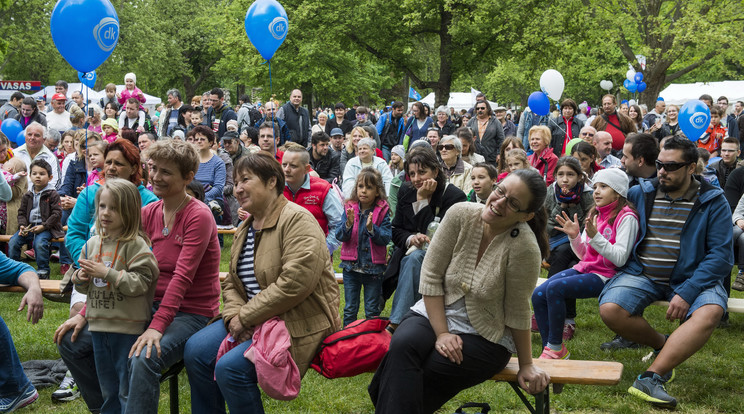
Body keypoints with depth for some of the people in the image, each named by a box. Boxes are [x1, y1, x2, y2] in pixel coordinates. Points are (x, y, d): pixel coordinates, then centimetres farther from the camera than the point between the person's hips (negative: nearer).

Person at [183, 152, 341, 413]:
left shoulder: (297, 220, -15)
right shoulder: (245, 229, 14)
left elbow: (295, 283, -25)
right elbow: (232, 283, 16)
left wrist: (246, 317, -19)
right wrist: (234, 315, -7)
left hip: (299, 324, -8)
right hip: (251, 321, 9)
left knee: (230, 367, -24)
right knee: (195, 350, -8)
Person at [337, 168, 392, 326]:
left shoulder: (382, 211, -5)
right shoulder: (349, 208, 0)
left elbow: (386, 238, -13)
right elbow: (339, 236, -6)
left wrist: (371, 228, -28)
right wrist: (348, 224, -24)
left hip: (374, 267, -1)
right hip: (351, 266, 2)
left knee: (372, 310, 9)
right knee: (350, 309, 10)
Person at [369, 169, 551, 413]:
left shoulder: (523, 246, -22)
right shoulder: (461, 214, -12)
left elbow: (517, 313, -11)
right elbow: (431, 275, -8)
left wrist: (526, 365, -4)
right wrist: (441, 333, -14)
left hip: (486, 338, -3)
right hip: (434, 314, 3)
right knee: (402, 345, -29)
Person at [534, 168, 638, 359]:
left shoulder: (626, 218, -9)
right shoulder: (595, 214, 14)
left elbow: (620, 258, -17)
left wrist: (595, 237, -24)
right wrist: (574, 236, -3)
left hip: (605, 276, -8)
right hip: (584, 269, 8)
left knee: (554, 289, -28)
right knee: (538, 295, -12)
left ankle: (555, 348, -17)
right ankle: (550, 350, -5)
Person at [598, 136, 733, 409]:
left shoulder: (713, 202, -1)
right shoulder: (639, 194, 8)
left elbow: (721, 254, -9)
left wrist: (687, 293, -20)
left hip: (691, 277, -2)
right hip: (642, 274, 2)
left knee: (710, 313, -34)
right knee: (610, 310, -26)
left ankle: (650, 378, -33)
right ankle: (664, 346, 4)